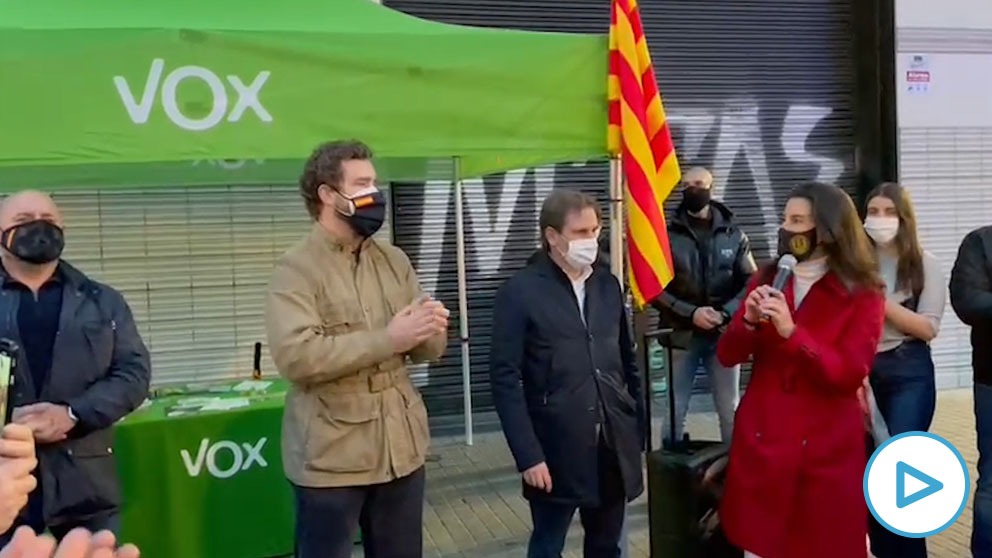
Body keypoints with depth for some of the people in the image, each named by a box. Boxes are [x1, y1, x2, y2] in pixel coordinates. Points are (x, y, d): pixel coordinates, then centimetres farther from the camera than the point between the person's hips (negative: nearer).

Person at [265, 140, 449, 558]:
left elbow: (426, 351, 9)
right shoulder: (296, 269, -9)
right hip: (330, 459, -5)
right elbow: (295, 355, -23)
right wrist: (386, 339, -24)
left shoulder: (394, 261, 9)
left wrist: (431, 333, -15)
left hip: (401, 451, 5)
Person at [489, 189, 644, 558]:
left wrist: (638, 430, 9)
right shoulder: (519, 292, -7)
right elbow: (505, 378, -10)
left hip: (614, 447, 5)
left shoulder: (608, 284, 9)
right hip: (556, 450, -5)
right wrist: (528, 455, -14)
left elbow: (628, 361, 14)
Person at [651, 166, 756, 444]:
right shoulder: (668, 235, -2)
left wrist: (725, 313, -13)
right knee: (675, 410, 5)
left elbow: (751, 282, 3)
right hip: (682, 335, -1)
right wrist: (690, 313, -15)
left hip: (724, 335, 1)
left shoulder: (733, 235, 3)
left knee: (730, 409, 11)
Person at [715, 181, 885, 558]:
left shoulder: (862, 295, -4)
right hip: (760, 442, 3)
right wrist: (749, 322, -15)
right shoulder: (766, 280, 7)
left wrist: (792, 332, -25)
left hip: (826, 449, -3)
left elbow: (849, 375, -15)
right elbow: (727, 356, 4)